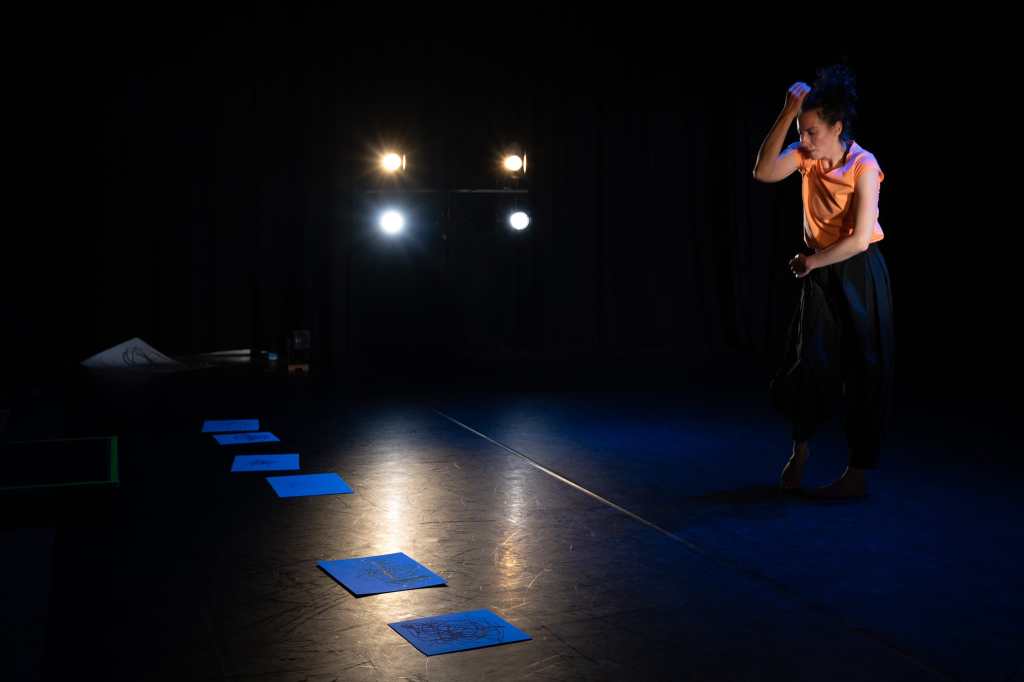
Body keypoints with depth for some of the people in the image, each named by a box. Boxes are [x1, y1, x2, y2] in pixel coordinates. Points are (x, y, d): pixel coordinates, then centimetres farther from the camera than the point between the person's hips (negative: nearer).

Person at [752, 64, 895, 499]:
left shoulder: (863, 166, -17)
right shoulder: (806, 154, -3)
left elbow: (860, 239, -20)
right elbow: (764, 173, -21)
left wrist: (811, 261, -10)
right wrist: (787, 113, -25)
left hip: (858, 273, -5)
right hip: (819, 273, 5)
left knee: (864, 372, 2)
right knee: (808, 363, 6)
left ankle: (858, 475, 10)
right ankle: (800, 450, 29)